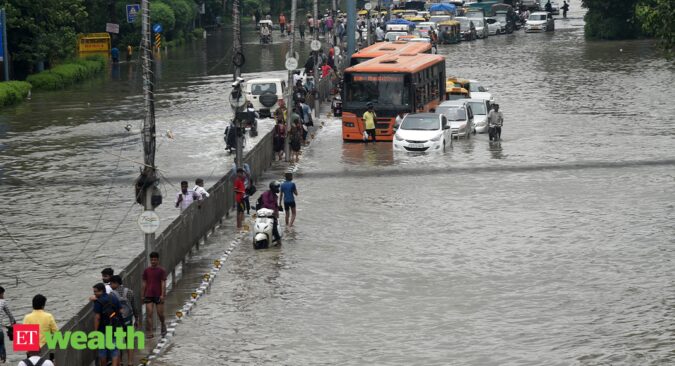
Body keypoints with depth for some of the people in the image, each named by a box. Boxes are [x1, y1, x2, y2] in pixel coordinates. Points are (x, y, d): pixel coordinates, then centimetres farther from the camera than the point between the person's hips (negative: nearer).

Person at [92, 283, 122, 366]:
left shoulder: (98, 302, -15)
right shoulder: (114, 298, 4)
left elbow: (97, 317, -18)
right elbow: (121, 311, 6)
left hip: (104, 330, -5)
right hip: (116, 329, 5)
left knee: (103, 351, 11)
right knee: (115, 350, 8)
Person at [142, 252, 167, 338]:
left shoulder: (161, 271, -1)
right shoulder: (146, 271, 7)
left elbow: (163, 283, -5)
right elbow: (143, 283, 10)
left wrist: (162, 295, -13)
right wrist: (142, 295, 8)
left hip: (158, 295, -2)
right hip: (148, 295, 2)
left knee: (160, 313, 2)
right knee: (149, 313, -6)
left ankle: (163, 325, 33)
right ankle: (150, 333, -6)